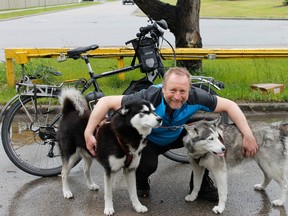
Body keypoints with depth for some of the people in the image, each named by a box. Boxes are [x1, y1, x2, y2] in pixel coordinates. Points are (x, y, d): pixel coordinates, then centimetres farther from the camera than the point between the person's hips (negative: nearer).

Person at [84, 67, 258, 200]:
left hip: (177, 135, 3)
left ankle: (201, 183, 5)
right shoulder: (149, 98, -39)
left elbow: (230, 105, -23)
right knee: (148, 165, -31)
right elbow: (105, 102, -35)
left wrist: (248, 135, -28)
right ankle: (141, 183, 8)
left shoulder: (195, 97, -32)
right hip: (149, 139, -3)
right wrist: (89, 133, -37)